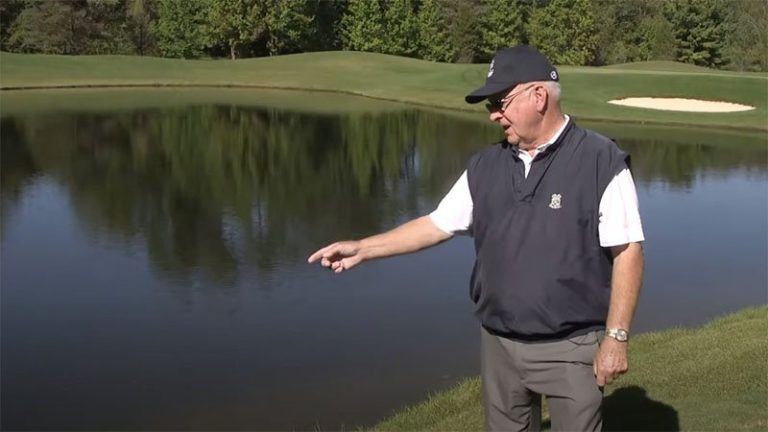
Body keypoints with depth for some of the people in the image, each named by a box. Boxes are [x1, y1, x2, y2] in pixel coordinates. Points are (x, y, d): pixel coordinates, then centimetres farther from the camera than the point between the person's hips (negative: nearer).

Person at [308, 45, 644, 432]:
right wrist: (362, 249, 5)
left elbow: (627, 252, -12)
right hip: (498, 345, 5)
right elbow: (437, 225, 11)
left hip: (570, 349, -5)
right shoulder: (485, 166, 4)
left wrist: (615, 338, -15)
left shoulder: (601, 162, -12)